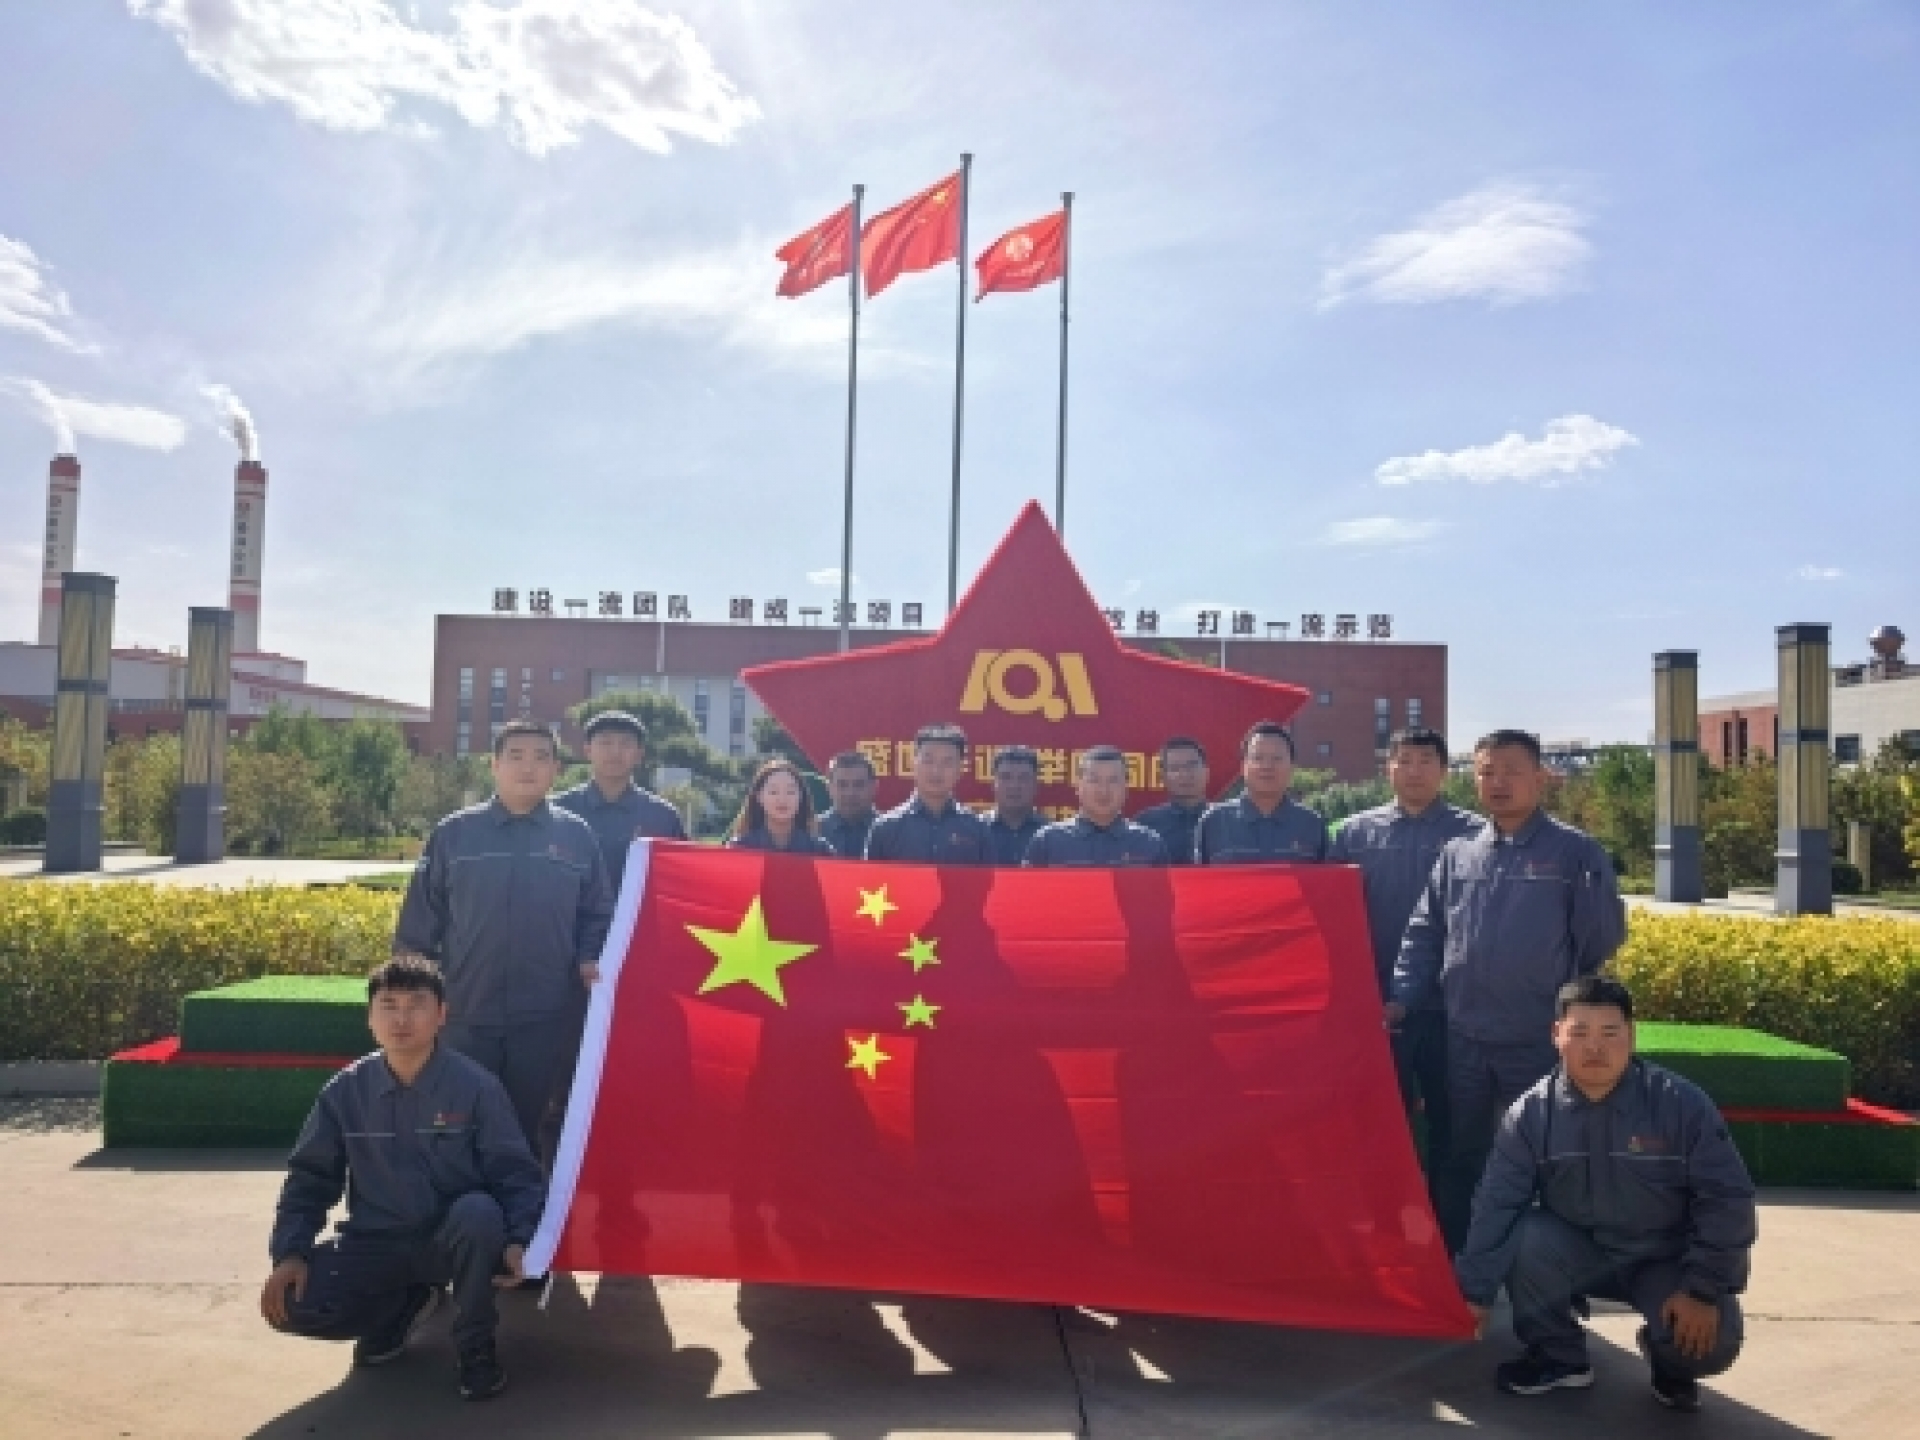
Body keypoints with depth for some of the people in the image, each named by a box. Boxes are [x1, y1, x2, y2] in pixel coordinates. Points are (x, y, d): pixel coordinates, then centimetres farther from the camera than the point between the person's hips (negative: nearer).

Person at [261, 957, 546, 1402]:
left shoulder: (475, 1086, -14)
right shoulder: (346, 1091, -5)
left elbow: (515, 1174, -14)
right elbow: (310, 1177, 3)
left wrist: (517, 1240, -30)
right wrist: (290, 1253, -11)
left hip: (451, 1239, -3)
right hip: (375, 1243, 3)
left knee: (479, 1212, -37)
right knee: (292, 1305, -21)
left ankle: (475, 1348, -9)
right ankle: (403, 1304, 12)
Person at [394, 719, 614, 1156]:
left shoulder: (576, 836, 3)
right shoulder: (454, 833, 2)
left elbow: (597, 917, 8)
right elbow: (419, 920, 6)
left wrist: (591, 961, -9)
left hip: (546, 1019, 0)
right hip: (467, 1015, 0)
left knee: (529, 1127, 11)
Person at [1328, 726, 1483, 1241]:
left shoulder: (1473, 833, -1)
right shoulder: (1356, 832, 4)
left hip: (1449, 1002, -1)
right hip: (1378, 1002, 1)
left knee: (1448, 1119, 10)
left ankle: (1449, 1230, 24)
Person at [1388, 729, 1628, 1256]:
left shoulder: (1575, 853, -3)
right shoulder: (1457, 854, 7)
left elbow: (1602, 940, -2)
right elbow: (1423, 934, 8)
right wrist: (1401, 999, -2)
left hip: (1541, 1042, -4)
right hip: (1464, 1038, 4)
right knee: (1460, 1158, 15)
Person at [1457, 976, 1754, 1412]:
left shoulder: (1681, 1103, -18)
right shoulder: (1531, 1113, -15)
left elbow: (1726, 1200, -13)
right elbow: (1496, 1206, -13)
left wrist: (1704, 1289, -18)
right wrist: (1475, 1291, -14)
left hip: (1665, 1260, -1)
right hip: (1578, 1252, 1)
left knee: (1712, 1341, -27)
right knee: (1527, 1240, -29)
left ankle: (1668, 1360, 14)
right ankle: (1559, 1356, -1)